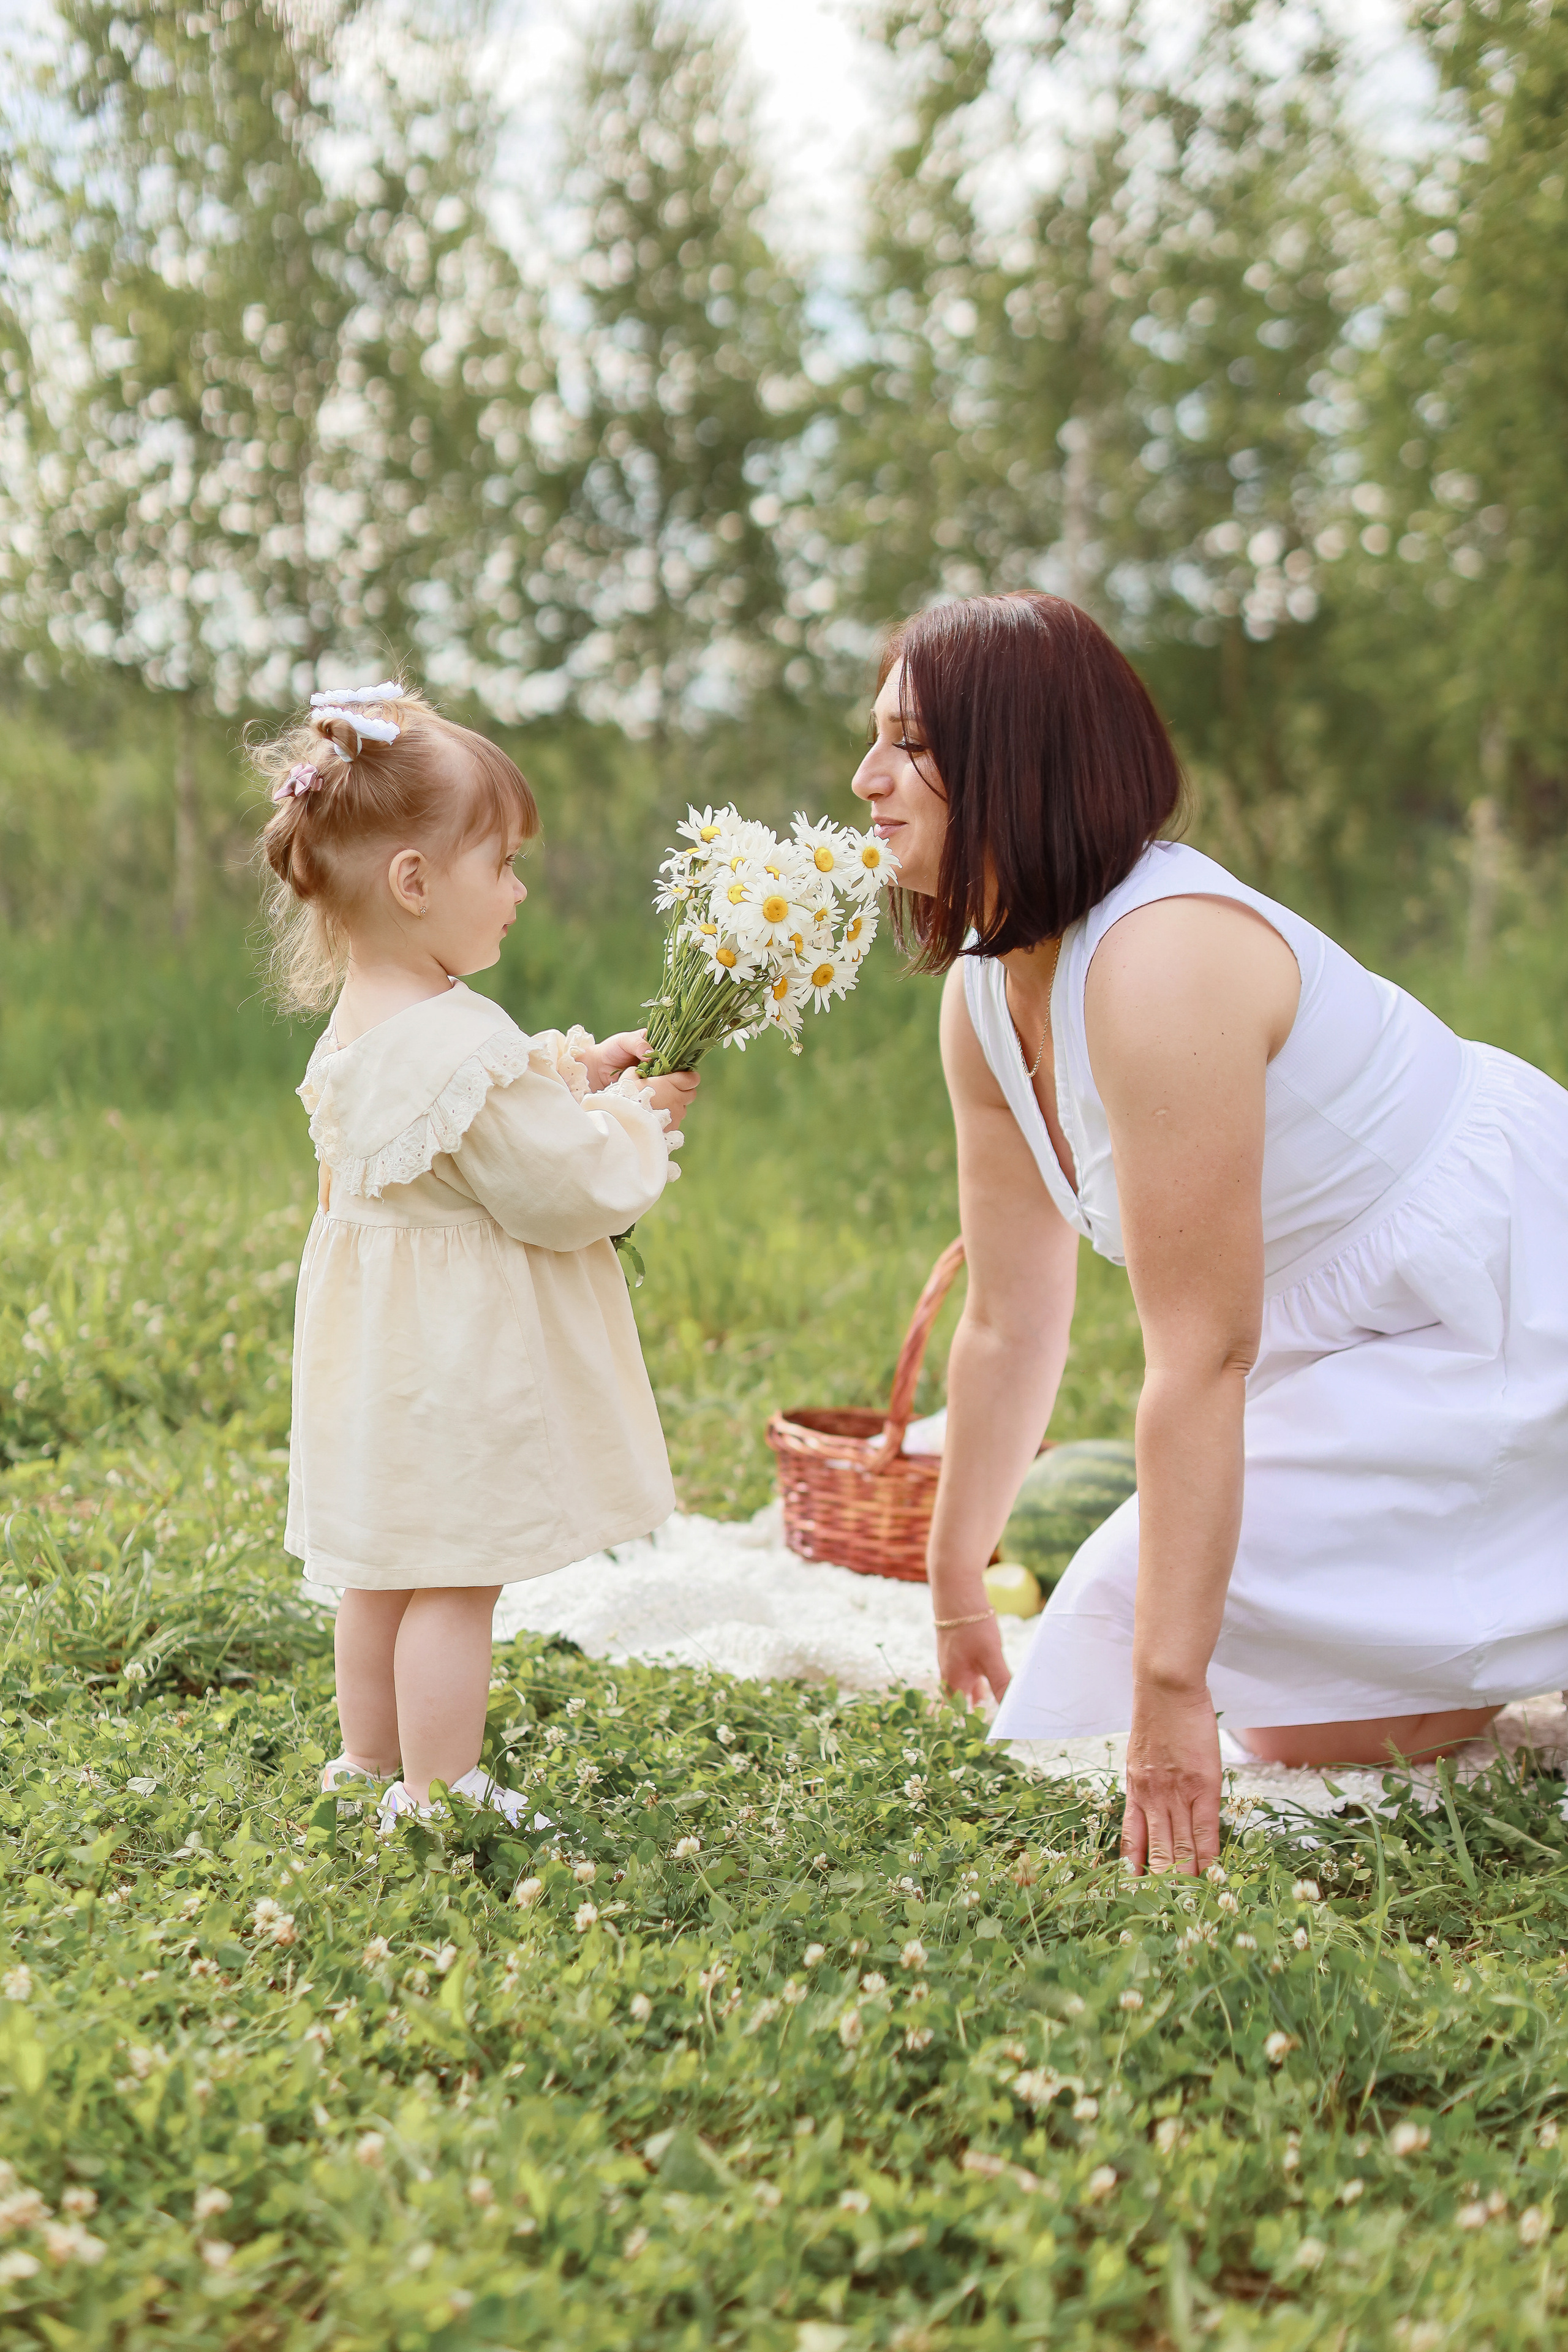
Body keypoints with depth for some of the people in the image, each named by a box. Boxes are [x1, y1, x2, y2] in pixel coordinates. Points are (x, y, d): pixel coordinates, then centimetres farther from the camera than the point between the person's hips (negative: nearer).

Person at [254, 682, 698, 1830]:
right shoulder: (461, 1047, -27)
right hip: (460, 1355, -10)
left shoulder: (364, 1024, 4)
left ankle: (369, 1760, 36)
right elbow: (568, 1192, -22)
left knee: (387, 1567, 22)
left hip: (386, 1336, 10)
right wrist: (637, 1115, -6)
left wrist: (571, 1070, 6)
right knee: (457, 1582, 1)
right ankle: (440, 1799, 12)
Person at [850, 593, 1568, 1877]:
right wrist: (956, 1591, 14)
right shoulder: (986, 995, -1)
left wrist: (1168, 1690, -26)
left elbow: (1202, 1354, -30)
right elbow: (1010, 1323, 7)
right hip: (1371, 1324, 9)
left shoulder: (1162, 964, -29)